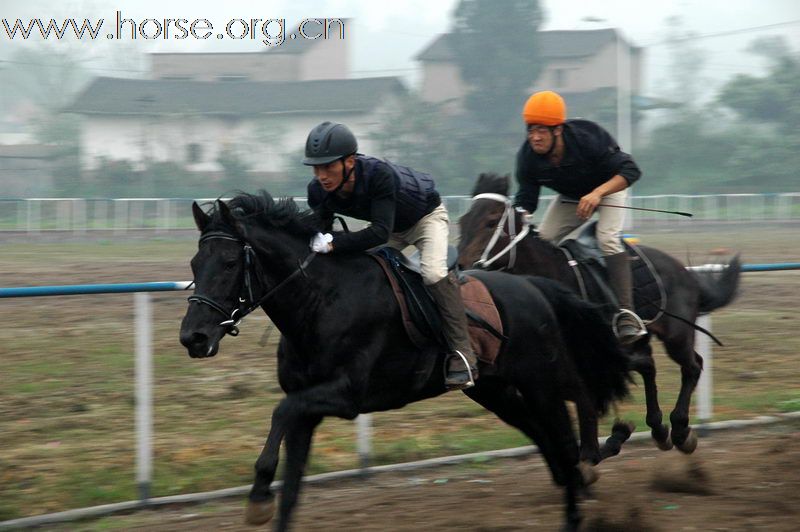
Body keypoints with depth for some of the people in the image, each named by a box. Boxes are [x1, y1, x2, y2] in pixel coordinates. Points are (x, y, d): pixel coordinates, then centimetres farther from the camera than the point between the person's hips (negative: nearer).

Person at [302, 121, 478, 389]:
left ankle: (462, 355, -27)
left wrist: (333, 243, -56)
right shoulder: (319, 191, -25)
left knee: (433, 273, -28)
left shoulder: (379, 174, -43)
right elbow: (318, 234, -13)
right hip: (391, 227, 7)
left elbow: (380, 232, -49)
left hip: (427, 216, -7)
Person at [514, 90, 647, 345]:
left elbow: (630, 170, -34)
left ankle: (626, 313, -33)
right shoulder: (527, 157, -24)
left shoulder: (589, 138, -36)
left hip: (609, 188, -5)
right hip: (570, 197, 5)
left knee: (607, 239, -28)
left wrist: (597, 193, -48)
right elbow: (526, 200, -15)